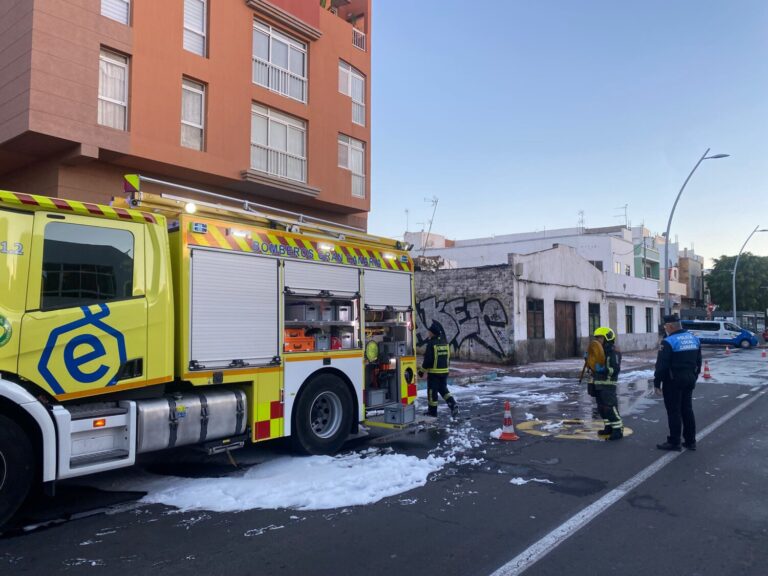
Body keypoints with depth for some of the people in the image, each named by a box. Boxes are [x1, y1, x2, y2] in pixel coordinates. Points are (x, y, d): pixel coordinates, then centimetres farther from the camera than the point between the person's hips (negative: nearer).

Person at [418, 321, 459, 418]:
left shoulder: (431, 344, -16)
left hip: (434, 372, -7)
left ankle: (432, 411, 12)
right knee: (443, 389, 18)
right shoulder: (445, 343, 6)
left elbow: (428, 360, -17)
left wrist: (422, 371, -8)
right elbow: (448, 357, 13)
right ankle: (453, 404, 0)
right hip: (445, 371, 7)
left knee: (432, 391, 5)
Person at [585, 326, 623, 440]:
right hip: (598, 384, 9)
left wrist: (604, 369, -33)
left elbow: (616, 369, -21)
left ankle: (618, 430, -3)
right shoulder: (597, 352, 15)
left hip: (608, 384, -9)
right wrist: (588, 359, 6)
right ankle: (608, 427, 24)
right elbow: (593, 366, 24)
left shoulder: (613, 352, -13)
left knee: (611, 407, -10)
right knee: (602, 408, 14)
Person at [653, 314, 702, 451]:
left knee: (674, 411, -1)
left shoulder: (669, 342, -18)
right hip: (689, 380, 8)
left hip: (673, 381, -8)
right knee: (687, 409, 15)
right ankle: (690, 441, 21)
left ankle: (674, 442, 5)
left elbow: (661, 365, -19)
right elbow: (698, 362, 16)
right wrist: (694, 377, 23)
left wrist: (657, 383, -11)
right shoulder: (694, 339, 8)